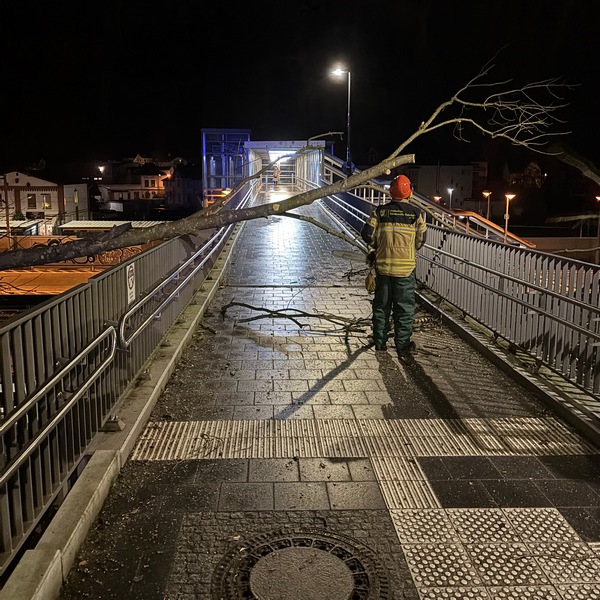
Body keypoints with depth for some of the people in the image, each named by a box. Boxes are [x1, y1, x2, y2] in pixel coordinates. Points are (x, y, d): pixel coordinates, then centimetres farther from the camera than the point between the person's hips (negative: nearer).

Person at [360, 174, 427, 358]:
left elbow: (367, 234, -4)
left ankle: (379, 342, 20)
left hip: (383, 266, 2)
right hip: (406, 268, -2)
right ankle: (402, 344, 11)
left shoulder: (380, 211, -2)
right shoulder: (416, 213, -6)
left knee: (381, 305, 13)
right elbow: (420, 240, 1)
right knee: (404, 307, 7)